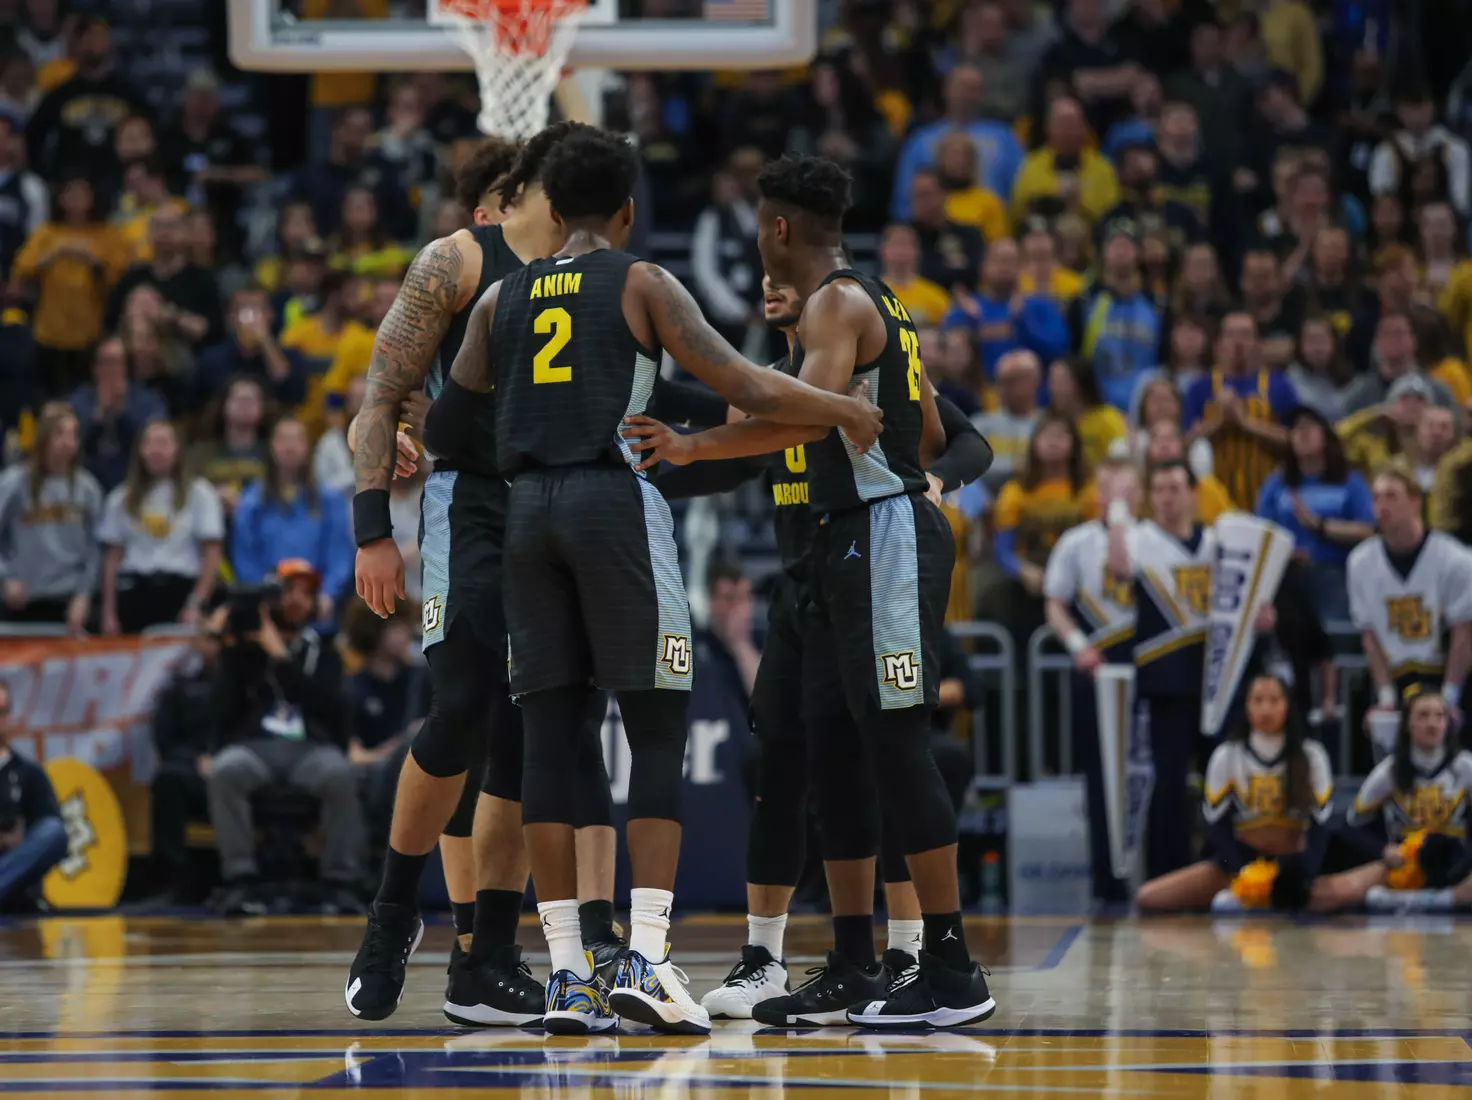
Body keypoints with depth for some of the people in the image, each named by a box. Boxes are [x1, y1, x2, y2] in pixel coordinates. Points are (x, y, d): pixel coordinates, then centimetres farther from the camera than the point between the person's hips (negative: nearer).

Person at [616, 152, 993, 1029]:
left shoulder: (834, 303, -12)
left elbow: (813, 414, -28)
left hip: (884, 534, -10)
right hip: (856, 540, 10)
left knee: (897, 743, -11)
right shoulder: (880, 302, 18)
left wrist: (696, 447, -29)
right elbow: (930, 434, 23)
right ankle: (856, 972, 15)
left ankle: (953, 973, -11)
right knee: (832, 747, 11)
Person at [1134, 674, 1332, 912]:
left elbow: (1319, 825, -3)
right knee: (1148, 898, -19)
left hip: (1293, 864, 0)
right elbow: (1217, 824, -3)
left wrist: (1303, 875, -18)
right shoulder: (1226, 756, -2)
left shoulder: (1311, 755, -2)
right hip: (1240, 859, 0)